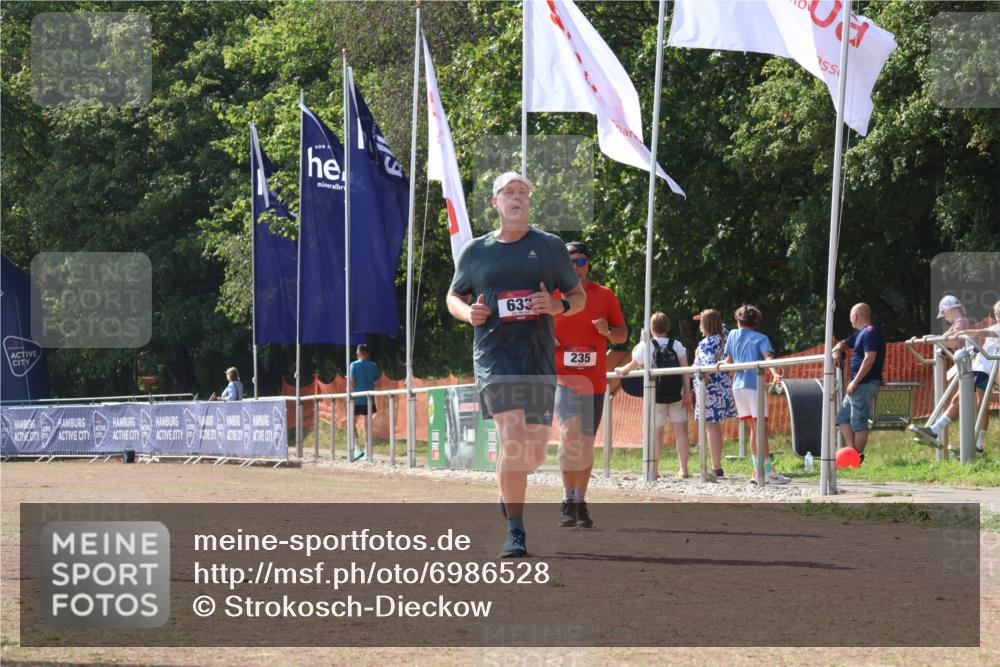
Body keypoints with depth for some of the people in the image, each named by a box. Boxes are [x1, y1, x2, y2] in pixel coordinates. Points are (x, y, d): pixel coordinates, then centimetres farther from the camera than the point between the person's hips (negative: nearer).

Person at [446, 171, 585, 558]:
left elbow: (579, 296, 15)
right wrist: (467, 313, -3)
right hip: (494, 355, -2)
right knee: (512, 439, -19)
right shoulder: (475, 251, 10)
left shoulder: (550, 247, 10)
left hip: (539, 356, 2)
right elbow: (453, 297, 20)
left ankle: (508, 490, 37)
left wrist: (558, 306, -8)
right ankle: (515, 532, -14)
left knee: (534, 452, 2)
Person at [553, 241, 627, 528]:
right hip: (562, 376, -3)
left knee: (586, 443, 9)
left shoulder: (604, 296, 6)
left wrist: (608, 331, -11)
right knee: (570, 433, -22)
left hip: (594, 381, 3)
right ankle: (568, 501, -18)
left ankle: (580, 504, 20)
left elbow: (623, 335, 11)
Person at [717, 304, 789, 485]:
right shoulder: (760, 339, -1)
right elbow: (768, 357, -20)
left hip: (738, 386, 5)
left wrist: (720, 364, 35)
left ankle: (758, 471, 12)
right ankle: (768, 472, -14)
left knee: (754, 428, 12)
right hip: (754, 385, -5)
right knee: (760, 428, -8)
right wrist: (775, 373, -32)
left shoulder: (733, 335, 13)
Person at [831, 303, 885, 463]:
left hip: (865, 384, -11)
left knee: (859, 423, -7)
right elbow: (844, 343, 32)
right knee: (843, 418, 10)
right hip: (858, 385, 11)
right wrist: (837, 350, 7)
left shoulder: (871, 332, -13)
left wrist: (855, 381, -21)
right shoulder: (860, 333, 19)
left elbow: (869, 359, -22)